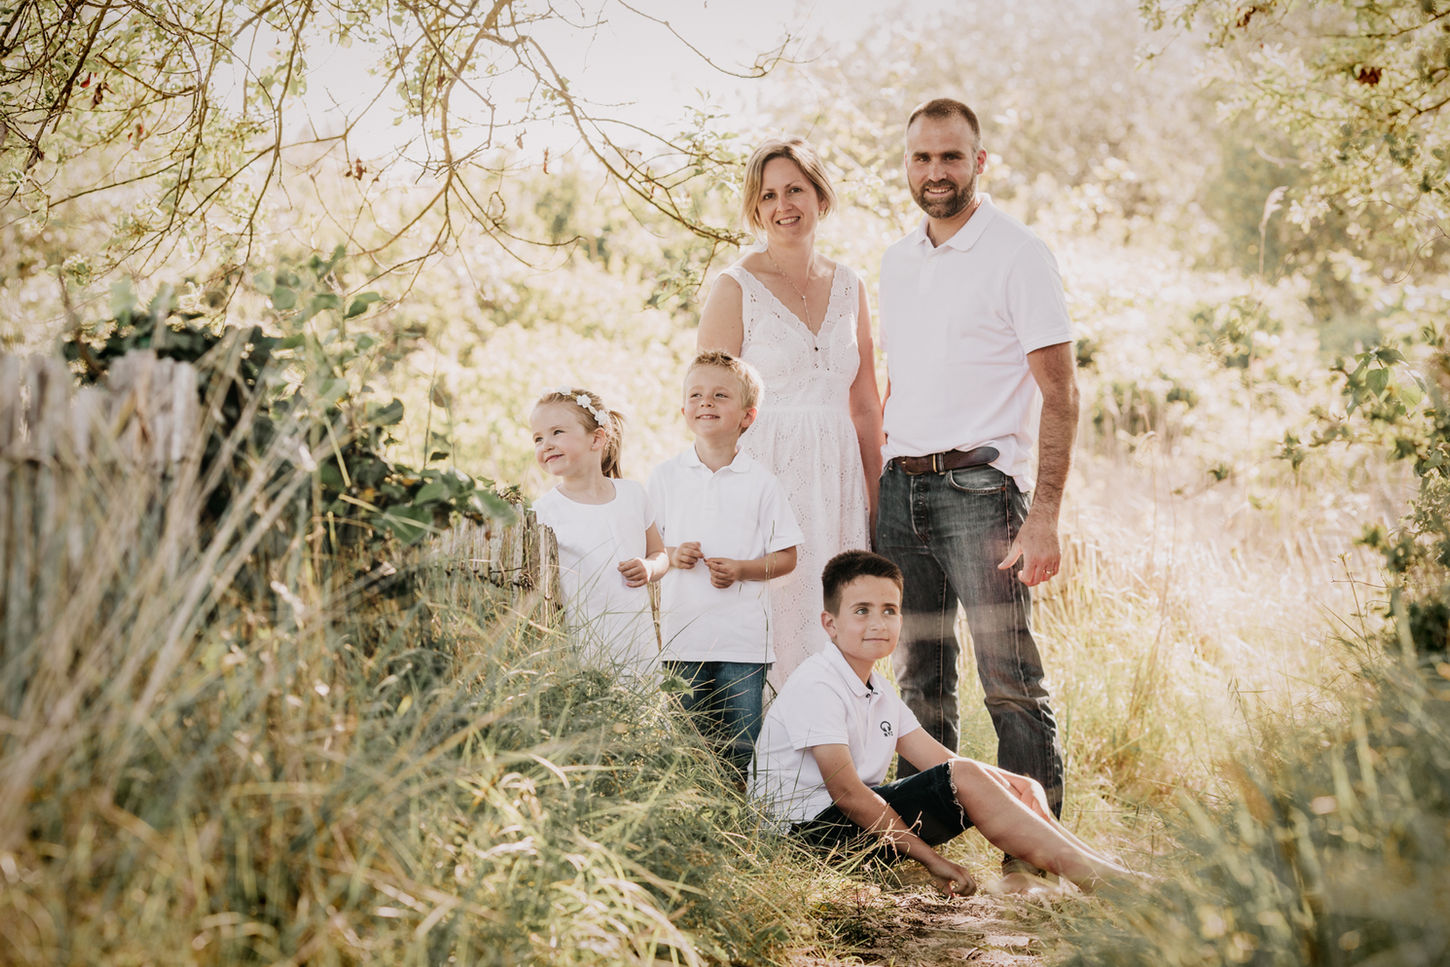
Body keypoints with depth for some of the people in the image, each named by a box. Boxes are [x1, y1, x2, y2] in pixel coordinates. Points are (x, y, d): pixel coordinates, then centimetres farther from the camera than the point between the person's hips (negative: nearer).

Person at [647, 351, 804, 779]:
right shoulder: (665, 476, 6)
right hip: (681, 634, 1)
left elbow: (787, 557, 4)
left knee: (742, 745, -1)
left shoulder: (760, 483, 1)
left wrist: (741, 569, -12)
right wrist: (671, 555, -9)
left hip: (743, 638, -1)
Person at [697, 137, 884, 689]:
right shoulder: (737, 287, -1)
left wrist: (876, 502, 12)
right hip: (765, 473, -4)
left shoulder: (848, 288, 12)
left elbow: (865, 406, 16)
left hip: (837, 479, 4)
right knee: (771, 637, -7)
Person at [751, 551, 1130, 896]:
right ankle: (1087, 872, -21)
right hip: (811, 825, -10)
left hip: (855, 819, 10)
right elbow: (846, 791, -24)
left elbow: (941, 760, 10)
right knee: (965, 780, -22)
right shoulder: (816, 687, -16)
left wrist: (1016, 783, -9)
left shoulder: (878, 690, 15)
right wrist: (933, 861, -23)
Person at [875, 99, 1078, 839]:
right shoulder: (896, 261, 16)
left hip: (979, 485, -6)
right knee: (919, 679, 10)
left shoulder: (1017, 254, -4)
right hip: (899, 490, 6)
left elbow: (1060, 396, -8)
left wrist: (1045, 516, -16)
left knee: (1010, 680, -7)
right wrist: (875, 492, 15)